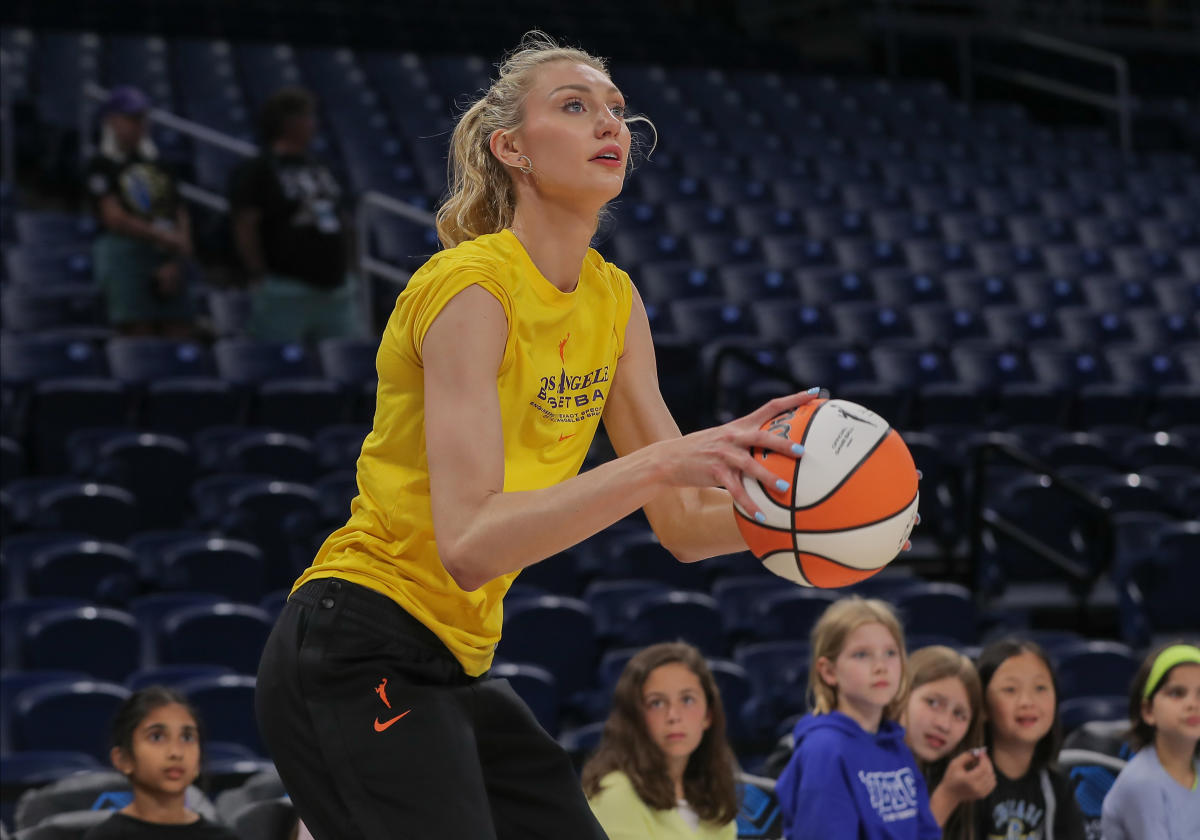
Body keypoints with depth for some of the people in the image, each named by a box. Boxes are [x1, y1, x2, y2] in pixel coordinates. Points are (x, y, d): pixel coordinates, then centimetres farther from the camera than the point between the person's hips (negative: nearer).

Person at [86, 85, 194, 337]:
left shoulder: (156, 164, 16)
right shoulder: (102, 166, 0)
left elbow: (180, 214, 12)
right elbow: (115, 219, -9)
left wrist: (176, 263, -4)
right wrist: (165, 237, -11)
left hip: (168, 259, 6)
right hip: (125, 254, -5)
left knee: (181, 337, -3)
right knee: (140, 340, -10)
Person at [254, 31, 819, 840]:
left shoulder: (614, 301, 7)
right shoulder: (472, 285, -17)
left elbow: (683, 524, 8)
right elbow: (468, 541, -27)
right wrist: (654, 464, -35)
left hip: (451, 667, 9)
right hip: (359, 657, -9)